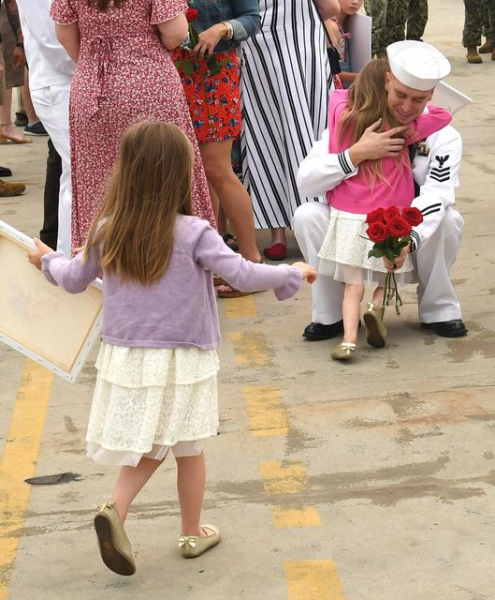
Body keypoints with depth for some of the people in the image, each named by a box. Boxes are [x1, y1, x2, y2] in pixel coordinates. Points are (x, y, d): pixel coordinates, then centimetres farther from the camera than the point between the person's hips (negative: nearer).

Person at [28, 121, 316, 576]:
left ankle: (116, 509, -6)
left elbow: (75, 280, 10)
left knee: (148, 447, 16)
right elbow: (243, 275, -16)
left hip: (127, 359, 3)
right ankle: (193, 534, 26)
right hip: (182, 362, -3)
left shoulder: (107, 231, -4)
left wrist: (49, 260, 31)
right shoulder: (193, 234, -16)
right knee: (190, 450, 13)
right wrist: (294, 273, 0)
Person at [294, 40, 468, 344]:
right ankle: (332, 315, -8)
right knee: (308, 216, -24)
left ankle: (439, 311, -6)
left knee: (448, 221, -31)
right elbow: (305, 180, -21)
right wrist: (356, 154, -35)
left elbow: (435, 197, -28)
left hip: (415, 234, -1)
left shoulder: (444, 137, -12)